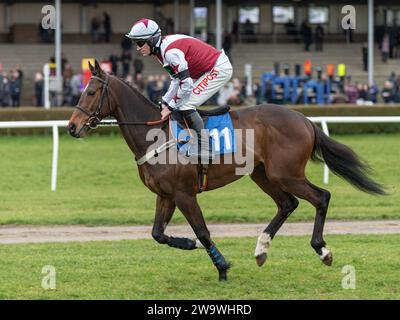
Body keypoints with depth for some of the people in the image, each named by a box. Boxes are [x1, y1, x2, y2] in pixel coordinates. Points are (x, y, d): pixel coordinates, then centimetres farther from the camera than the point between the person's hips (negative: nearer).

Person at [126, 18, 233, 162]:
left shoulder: (170, 52, -28)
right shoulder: (161, 50, 3)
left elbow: (186, 84, -30)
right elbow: (177, 79, 8)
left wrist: (171, 107, -21)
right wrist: (165, 102, -1)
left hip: (220, 69, -10)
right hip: (205, 71, 10)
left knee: (185, 105, -16)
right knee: (179, 103, 10)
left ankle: (204, 150, -16)